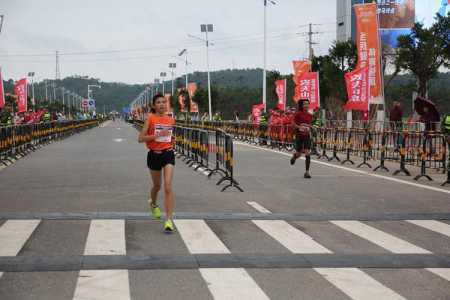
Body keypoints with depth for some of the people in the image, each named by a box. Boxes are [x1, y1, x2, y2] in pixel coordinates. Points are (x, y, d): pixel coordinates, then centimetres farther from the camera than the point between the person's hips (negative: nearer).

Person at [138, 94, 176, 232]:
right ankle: (153, 203, 52)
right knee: (157, 186, 17)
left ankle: (169, 220, -14)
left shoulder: (171, 120, 5)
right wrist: (158, 134, -21)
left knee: (168, 187, -13)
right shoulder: (150, 118, -7)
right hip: (154, 154, -1)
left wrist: (171, 139, 3)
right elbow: (140, 138, -12)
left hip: (168, 154, 1)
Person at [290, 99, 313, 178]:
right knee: (299, 153, 8)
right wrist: (300, 127, -22)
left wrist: (309, 130, 6)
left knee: (307, 153, -9)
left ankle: (307, 172, -6)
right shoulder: (298, 114, -6)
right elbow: (293, 123, -8)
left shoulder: (310, 115, 7)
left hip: (307, 136, 3)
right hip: (299, 135, -3)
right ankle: (294, 156, 47)